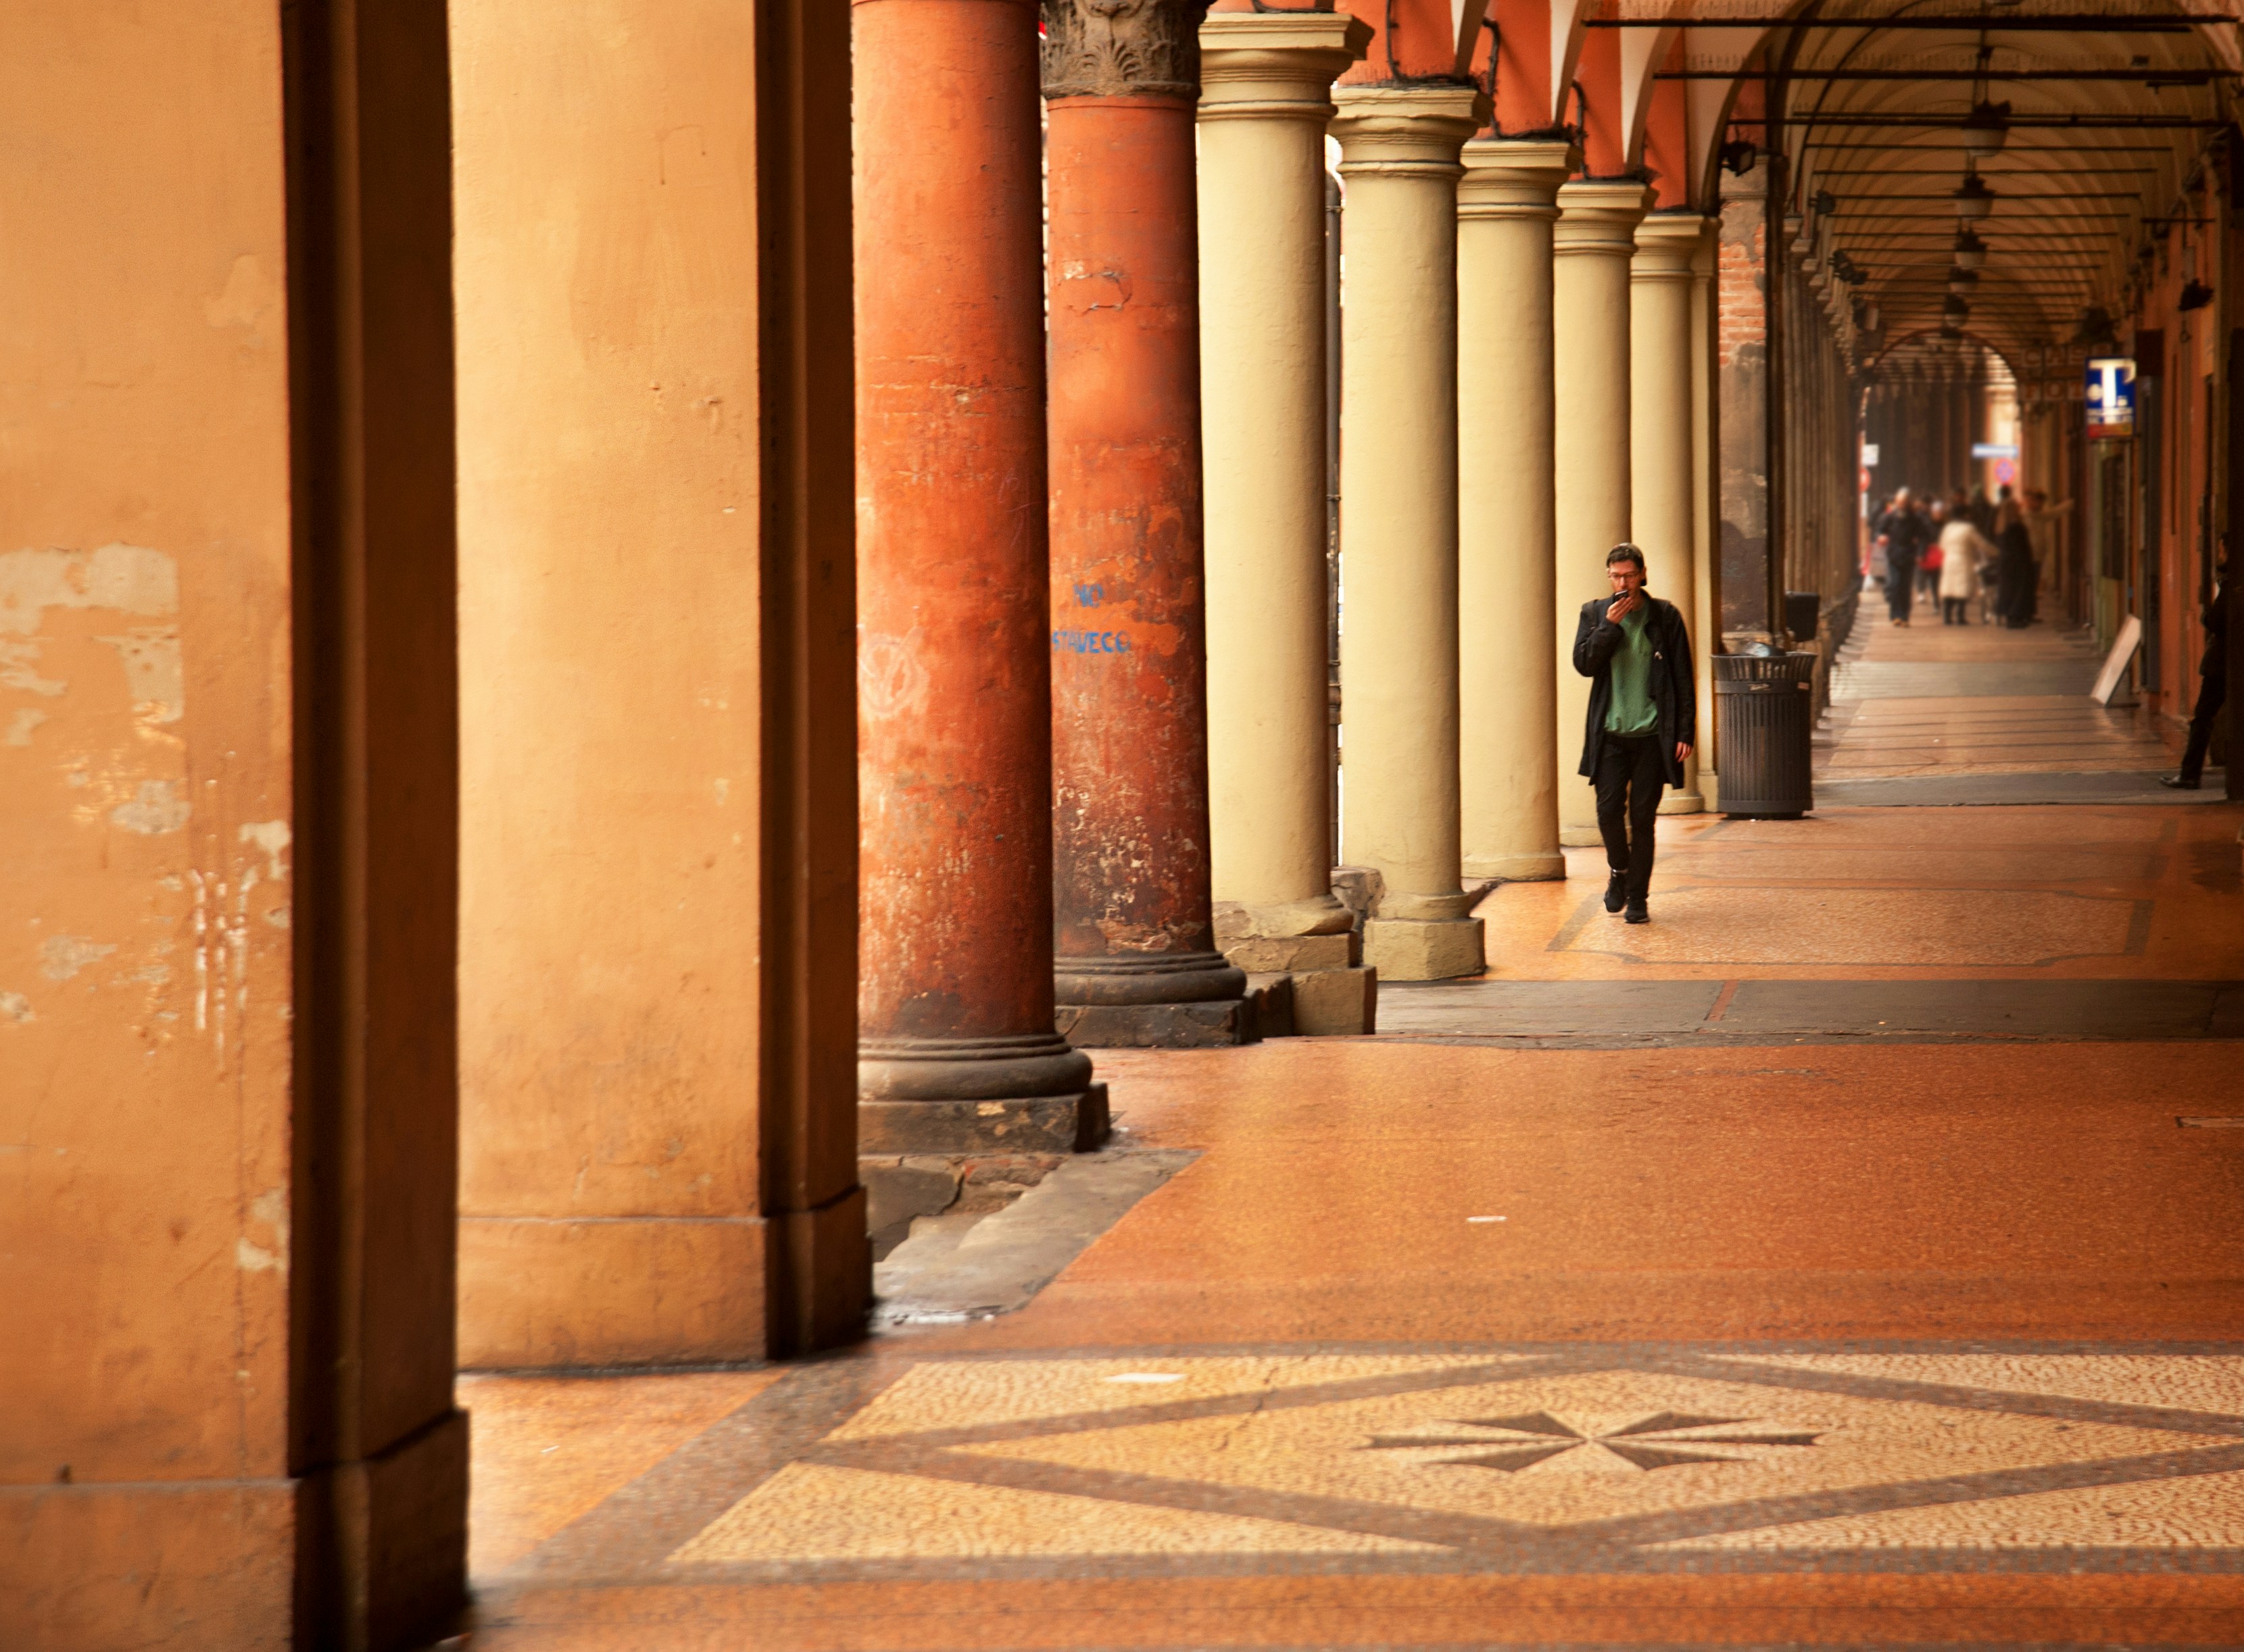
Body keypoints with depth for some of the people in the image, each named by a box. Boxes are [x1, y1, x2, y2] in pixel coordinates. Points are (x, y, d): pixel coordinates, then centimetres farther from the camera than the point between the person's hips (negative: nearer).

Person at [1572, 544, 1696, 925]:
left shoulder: (1665, 617, 3)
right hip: (1610, 734, 1)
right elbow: (1584, 664, -3)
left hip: (1652, 734, -1)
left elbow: (1683, 678, 4)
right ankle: (1618, 871, 21)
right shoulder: (1595, 614, 8)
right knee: (1609, 809, -7)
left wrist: (1685, 731, -2)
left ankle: (1638, 897, 9)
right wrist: (1610, 626, -12)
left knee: (1642, 817, 0)